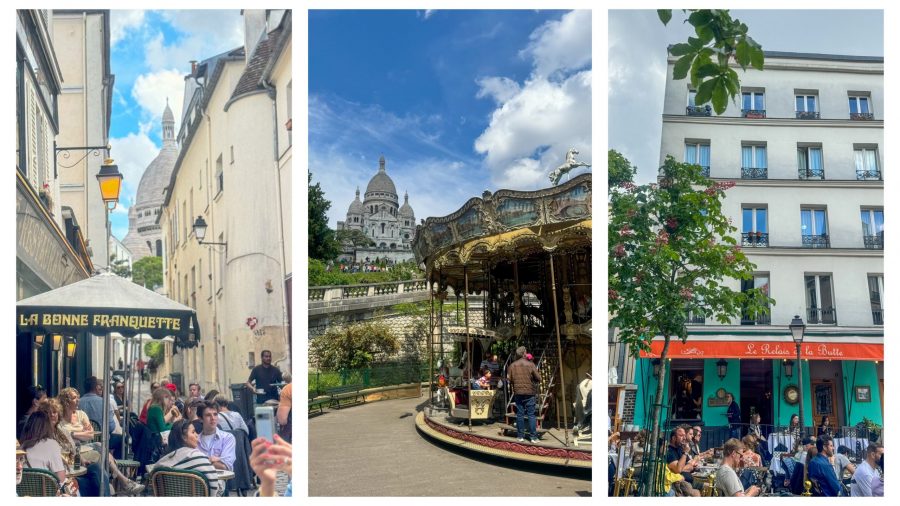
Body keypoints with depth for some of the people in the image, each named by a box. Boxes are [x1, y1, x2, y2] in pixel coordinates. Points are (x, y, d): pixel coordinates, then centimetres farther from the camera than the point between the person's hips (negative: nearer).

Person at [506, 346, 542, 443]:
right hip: (529, 392, -2)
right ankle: (533, 437, 0)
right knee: (531, 414, 1)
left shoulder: (512, 365, 1)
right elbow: (538, 378, -7)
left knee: (520, 414, 8)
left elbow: (508, 379, 2)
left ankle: (520, 436, 10)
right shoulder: (530, 364, -6)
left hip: (518, 392, 2)